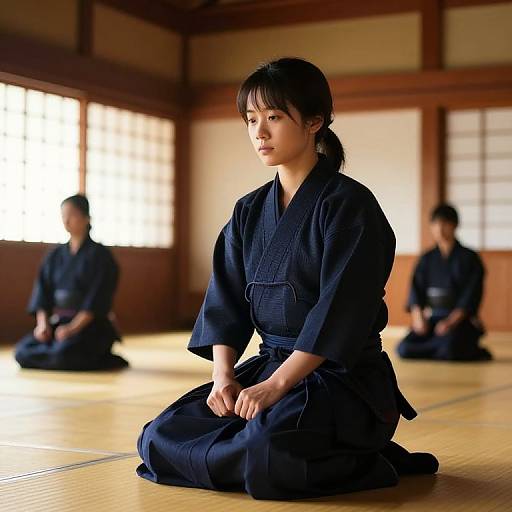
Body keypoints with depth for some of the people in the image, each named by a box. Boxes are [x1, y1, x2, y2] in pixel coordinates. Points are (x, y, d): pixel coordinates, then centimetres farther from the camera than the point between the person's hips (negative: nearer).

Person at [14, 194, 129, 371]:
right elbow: (42, 293, 7)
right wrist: (42, 323, -10)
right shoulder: (55, 256, 12)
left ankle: (98, 359, -4)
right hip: (56, 321, 5)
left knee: (62, 356, -33)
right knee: (23, 353, -18)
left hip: (89, 325, -5)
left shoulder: (99, 255, -5)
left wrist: (73, 327, -22)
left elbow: (96, 299, -13)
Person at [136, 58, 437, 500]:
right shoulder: (249, 212, 11)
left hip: (346, 377, -7)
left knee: (268, 446, -36)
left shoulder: (348, 204, -11)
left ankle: (363, 462, -4)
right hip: (269, 364, 7)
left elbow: (339, 310, -19)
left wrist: (275, 386, -24)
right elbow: (225, 302, 6)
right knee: (161, 439, -7)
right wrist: (224, 375, -10)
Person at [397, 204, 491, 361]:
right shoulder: (426, 259, 12)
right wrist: (418, 317, -13)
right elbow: (416, 291, 6)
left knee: (448, 349, -36)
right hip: (432, 319, 5)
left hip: (461, 320, -4)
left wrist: (451, 322, -19)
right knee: (405, 349, -21)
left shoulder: (469, 258, 0)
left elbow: (471, 297, -7)